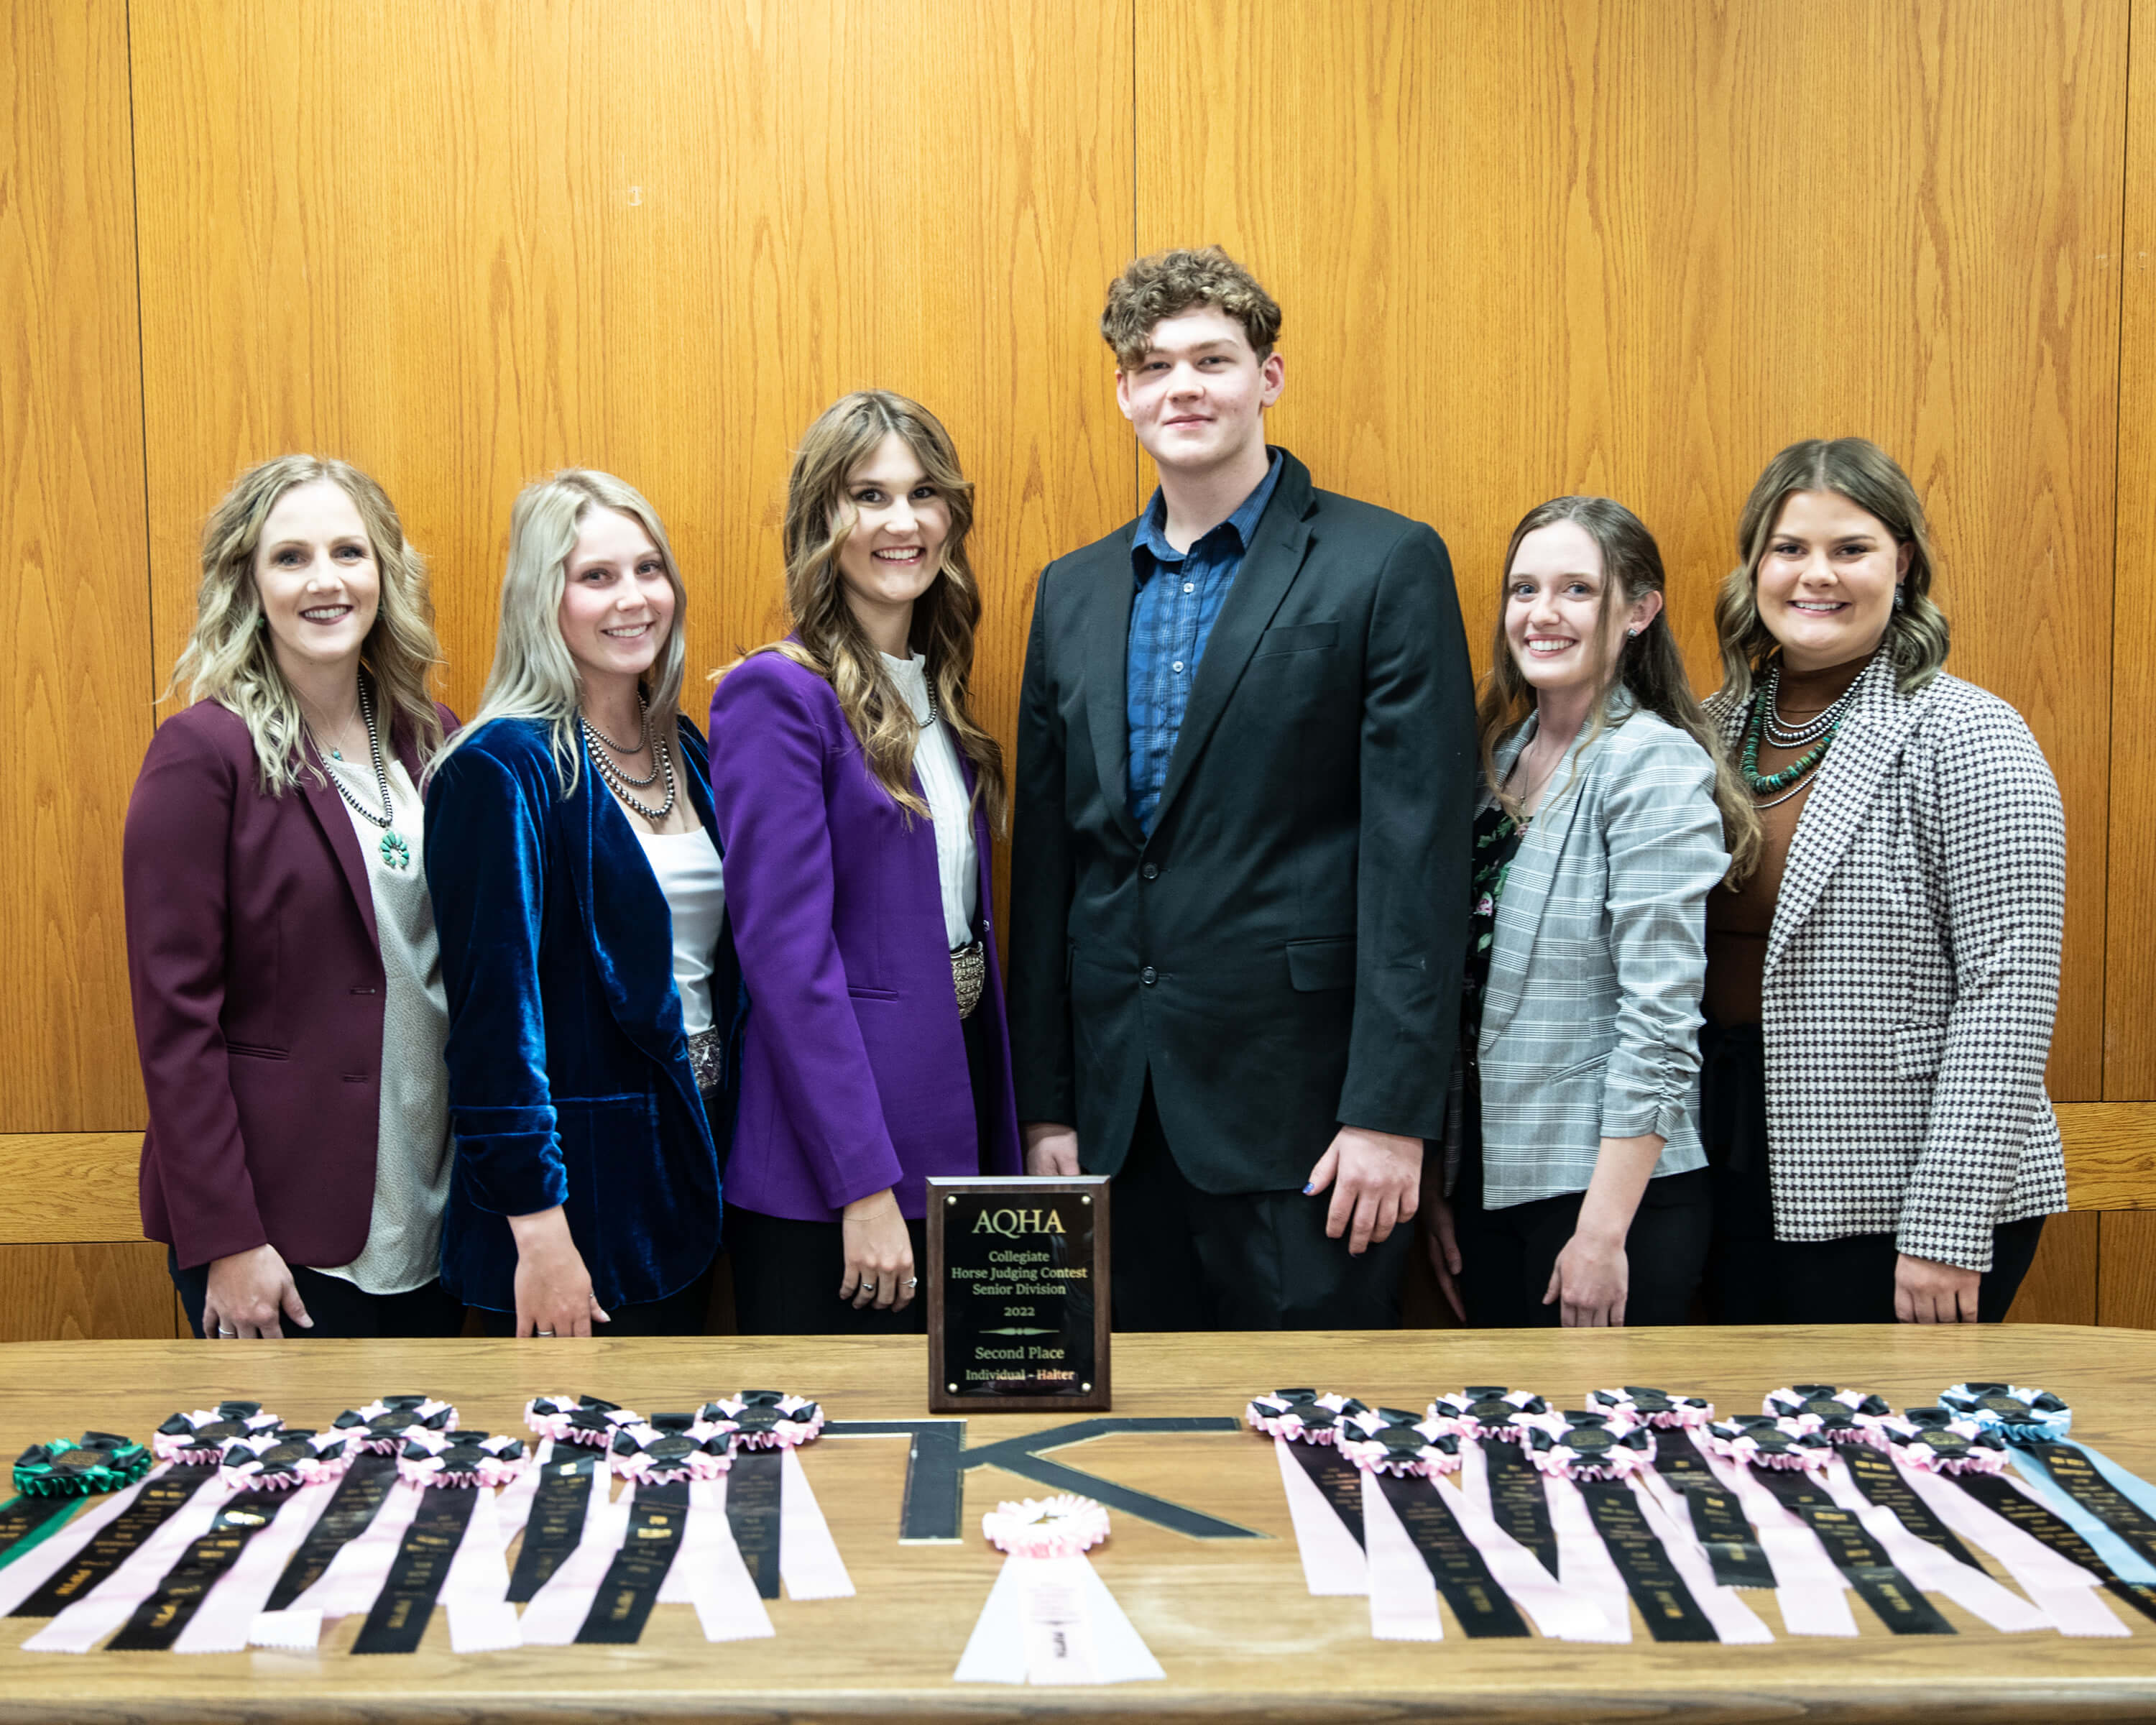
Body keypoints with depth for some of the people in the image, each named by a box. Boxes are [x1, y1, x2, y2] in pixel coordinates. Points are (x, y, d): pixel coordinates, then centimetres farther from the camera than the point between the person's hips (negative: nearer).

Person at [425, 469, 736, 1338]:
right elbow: (495, 1004, -17)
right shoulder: (505, 768, -13)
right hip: (578, 1189, -7)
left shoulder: (683, 751, 10)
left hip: (688, 1164, 7)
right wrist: (537, 1227, -20)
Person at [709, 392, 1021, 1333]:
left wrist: (1005, 1149, 10)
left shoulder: (936, 691, 12)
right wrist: (865, 1185, -19)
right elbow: (787, 954, -17)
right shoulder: (777, 695, -12)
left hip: (951, 1134, 7)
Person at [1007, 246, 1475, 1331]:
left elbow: (1419, 853, -9)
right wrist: (1045, 1105, 9)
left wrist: (1391, 1111, -14)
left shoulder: (1387, 566, -4)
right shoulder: (1073, 591, 12)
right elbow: (1047, 857, 12)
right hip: (1118, 1110, 5)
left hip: (1297, 1101, -4)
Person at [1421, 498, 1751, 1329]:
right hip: (1489, 1175, 7)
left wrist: (1604, 1232, -19)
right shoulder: (1501, 755, 9)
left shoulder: (1656, 765, -12)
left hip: (1611, 1187, -7)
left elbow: (1660, 1019, -18)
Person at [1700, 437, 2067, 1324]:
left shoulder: (1967, 736, -11)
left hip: (1897, 1197, -5)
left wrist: (1947, 1229, -19)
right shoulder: (1715, 729, 7)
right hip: (1738, 1180, 6)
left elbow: (2007, 997, -16)